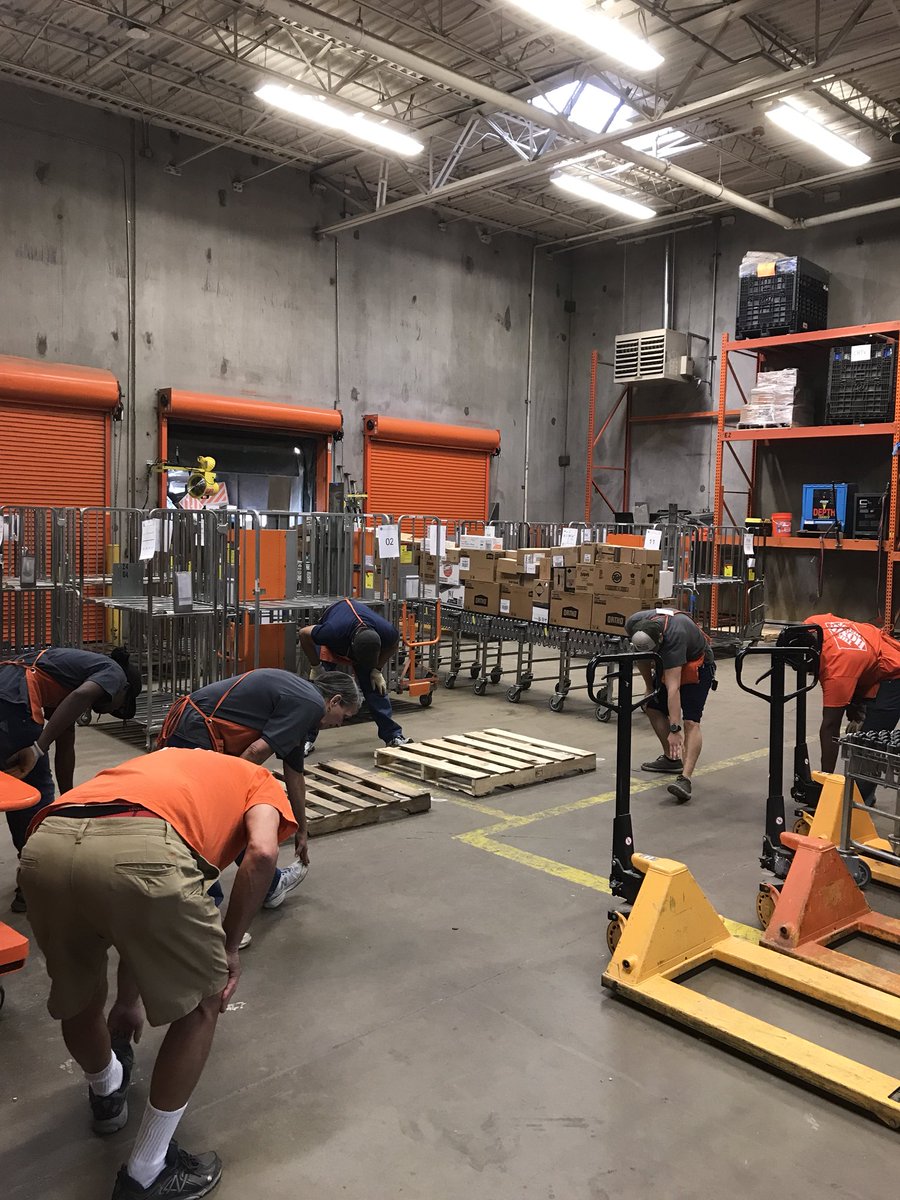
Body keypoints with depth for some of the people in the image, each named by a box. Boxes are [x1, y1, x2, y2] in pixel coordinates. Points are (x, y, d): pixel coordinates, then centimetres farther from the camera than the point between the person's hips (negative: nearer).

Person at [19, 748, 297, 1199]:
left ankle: (106, 1092, 62)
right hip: (139, 852, -6)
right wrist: (228, 947, 17)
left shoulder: (164, 770, 44)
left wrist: (128, 999, 62)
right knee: (202, 1002, 21)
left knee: (76, 999, 35)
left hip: (44, 847, 6)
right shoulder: (260, 783, 30)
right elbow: (261, 853, 4)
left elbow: (132, 921, 51)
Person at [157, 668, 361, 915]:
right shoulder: (310, 705, -7)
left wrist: (302, 831, 35)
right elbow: (257, 752, -17)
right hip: (197, 737, -9)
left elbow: (294, 775, 29)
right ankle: (269, 887, 28)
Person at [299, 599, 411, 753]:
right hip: (331, 646, -2)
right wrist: (316, 667, -18)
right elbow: (304, 634, -24)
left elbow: (394, 643, -9)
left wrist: (377, 670, -11)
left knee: (375, 686, -7)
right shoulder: (331, 631, -45)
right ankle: (306, 739, -1)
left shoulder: (387, 632, -36)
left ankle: (393, 735, 1)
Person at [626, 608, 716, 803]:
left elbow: (673, 687, -43)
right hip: (668, 663, 7)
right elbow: (641, 657, -1)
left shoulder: (673, 637, -41)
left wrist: (675, 729, -43)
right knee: (652, 706, 7)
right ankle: (672, 759, 18)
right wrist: (649, 686, 3)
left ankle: (685, 779, -31)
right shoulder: (633, 626, -23)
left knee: (690, 721, -20)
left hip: (697, 664, -7)